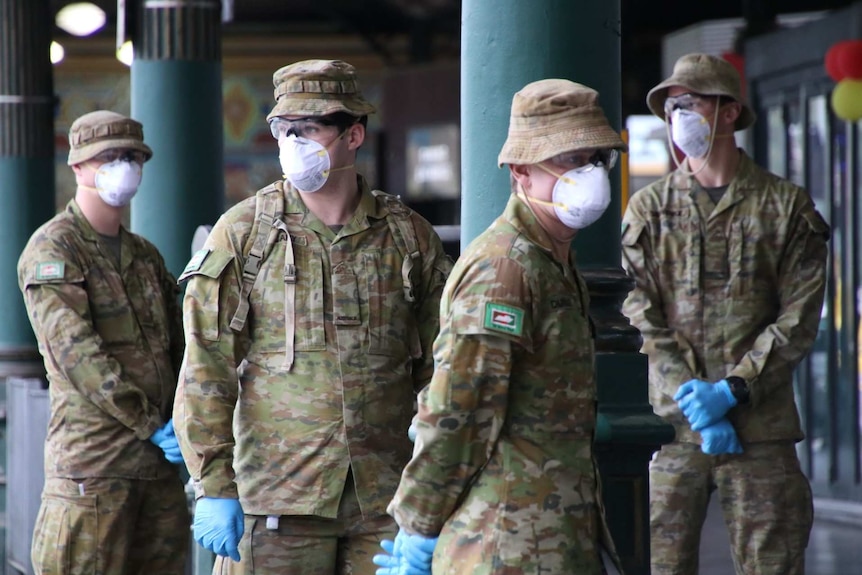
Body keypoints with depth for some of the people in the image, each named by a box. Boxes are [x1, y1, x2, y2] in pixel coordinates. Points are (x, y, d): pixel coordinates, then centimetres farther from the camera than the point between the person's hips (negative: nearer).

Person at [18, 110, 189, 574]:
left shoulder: (145, 255, 19)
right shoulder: (53, 249, -6)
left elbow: (176, 346, 19)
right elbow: (75, 351, -15)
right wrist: (151, 426, -16)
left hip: (160, 462, 7)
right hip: (93, 457, -7)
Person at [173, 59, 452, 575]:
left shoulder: (408, 237, 7)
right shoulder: (243, 232, 1)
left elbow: (440, 371, 11)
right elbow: (207, 369, -1)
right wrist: (214, 487, -7)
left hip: (386, 497, 2)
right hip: (280, 497, -2)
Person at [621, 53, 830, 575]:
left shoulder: (786, 207, 4)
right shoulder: (649, 210, 9)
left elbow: (799, 320, -1)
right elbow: (640, 319, 2)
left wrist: (732, 390, -12)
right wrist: (689, 397, -12)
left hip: (762, 428, -1)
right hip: (671, 425, 1)